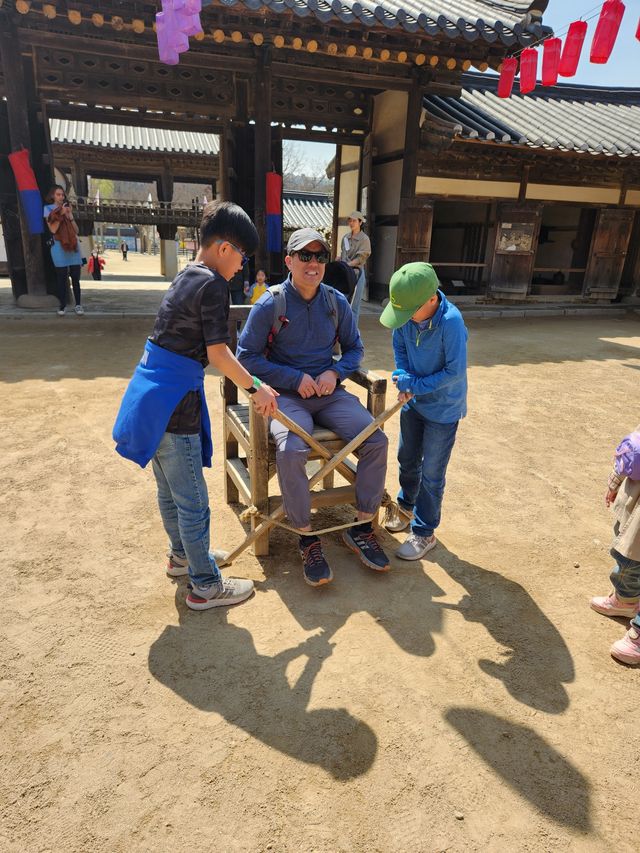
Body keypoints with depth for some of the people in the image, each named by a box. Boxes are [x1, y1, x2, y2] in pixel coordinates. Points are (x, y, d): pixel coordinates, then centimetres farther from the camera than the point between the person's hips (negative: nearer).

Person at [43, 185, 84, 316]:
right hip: (59, 247, -3)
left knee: (75, 277, -1)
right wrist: (60, 214, -11)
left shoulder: (68, 208, 16)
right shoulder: (48, 208, 5)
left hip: (73, 246, 3)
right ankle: (62, 305, 3)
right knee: (62, 278, -3)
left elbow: (76, 230, 8)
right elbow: (53, 229, -8)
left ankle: (78, 304, 5)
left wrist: (70, 215, -4)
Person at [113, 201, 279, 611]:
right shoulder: (213, 285, -13)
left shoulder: (185, 278, 16)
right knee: (193, 502, 3)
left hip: (152, 393, 10)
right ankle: (206, 586, 17)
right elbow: (218, 353, -15)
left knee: (170, 491, 24)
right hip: (174, 403, -10)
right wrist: (256, 388, -4)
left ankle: (182, 555, 43)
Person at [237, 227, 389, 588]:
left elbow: (355, 348, 17)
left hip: (330, 392, 4)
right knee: (291, 451, -33)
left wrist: (335, 372, -5)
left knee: (376, 440, -16)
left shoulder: (337, 302, 7)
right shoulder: (270, 304, -5)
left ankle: (361, 528, 0)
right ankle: (307, 537, -13)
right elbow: (247, 356, -4)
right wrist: (296, 378, -12)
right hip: (287, 395, -4)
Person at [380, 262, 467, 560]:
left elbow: (455, 372, -25)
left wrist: (415, 384, -22)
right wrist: (404, 379, -13)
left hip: (443, 407, -6)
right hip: (413, 401, 6)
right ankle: (406, 506, 46)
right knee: (407, 460, 21)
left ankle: (424, 533, 20)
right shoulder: (406, 313, -13)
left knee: (431, 473, 4)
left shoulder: (450, 321, -29)